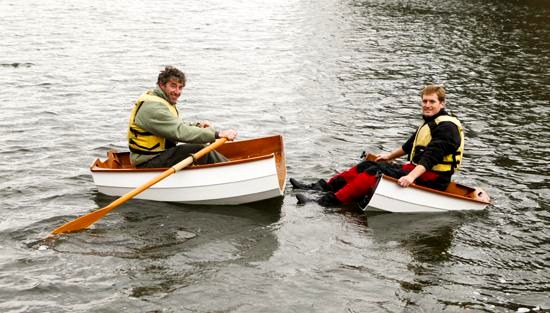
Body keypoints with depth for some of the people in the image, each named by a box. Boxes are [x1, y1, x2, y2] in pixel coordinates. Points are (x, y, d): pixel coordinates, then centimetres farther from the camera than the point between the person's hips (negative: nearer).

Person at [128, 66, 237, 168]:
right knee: (200, 150, -19)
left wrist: (197, 126, -3)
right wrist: (218, 134, -32)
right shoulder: (153, 107, -22)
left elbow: (176, 127, 17)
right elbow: (180, 132, -30)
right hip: (148, 163, -10)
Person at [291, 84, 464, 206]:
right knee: (367, 166, 3)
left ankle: (329, 202, -31)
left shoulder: (446, 126, -16)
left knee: (376, 173, -23)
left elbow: (431, 156, -29)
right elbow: (411, 145, 31)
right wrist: (391, 155, 37)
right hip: (417, 169, 10)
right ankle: (323, 187, 0)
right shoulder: (431, 122, 17)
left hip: (431, 180, -10)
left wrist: (411, 176, -39)